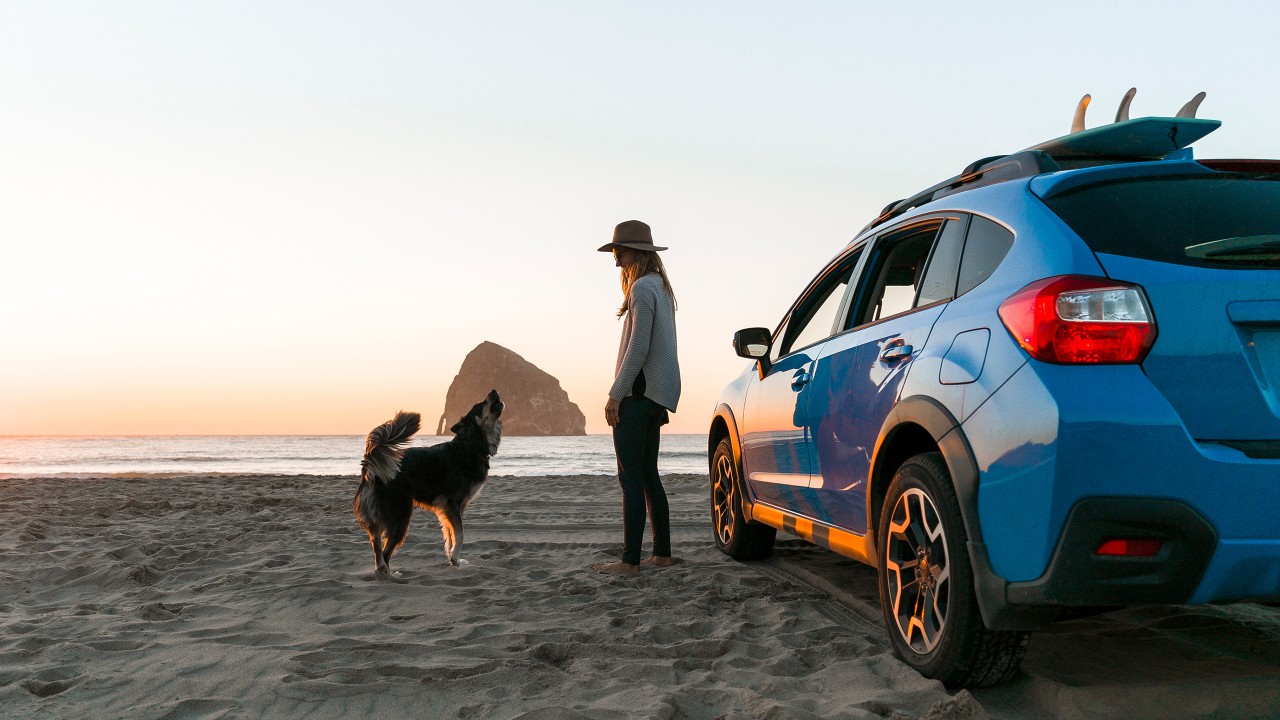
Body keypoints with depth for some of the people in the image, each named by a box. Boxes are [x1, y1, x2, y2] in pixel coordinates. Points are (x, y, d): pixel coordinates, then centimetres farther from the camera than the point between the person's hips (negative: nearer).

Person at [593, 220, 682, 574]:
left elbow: (638, 348, -19)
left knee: (631, 477, -8)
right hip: (658, 395, 10)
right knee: (648, 475, 13)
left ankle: (630, 560, -7)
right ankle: (662, 553, 15)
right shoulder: (661, 287, 18)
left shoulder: (642, 288, -12)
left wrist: (615, 394, -18)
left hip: (638, 393, -10)